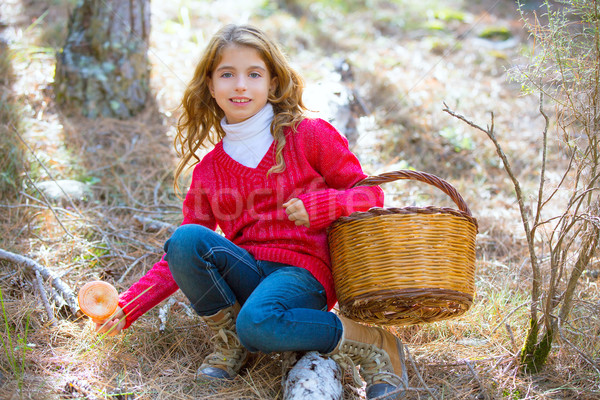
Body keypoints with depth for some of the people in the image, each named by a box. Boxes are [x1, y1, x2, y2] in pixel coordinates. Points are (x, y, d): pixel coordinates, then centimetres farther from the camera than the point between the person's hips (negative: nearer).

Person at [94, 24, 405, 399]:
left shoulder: (310, 136, 1)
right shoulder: (209, 170, 11)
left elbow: (370, 194, 5)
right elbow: (180, 256, 11)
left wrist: (318, 206, -15)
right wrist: (128, 308, -1)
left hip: (302, 273, -4)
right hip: (244, 275, 4)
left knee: (257, 323, -36)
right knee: (185, 239, -23)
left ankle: (370, 344, -13)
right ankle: (229, 339, -3)